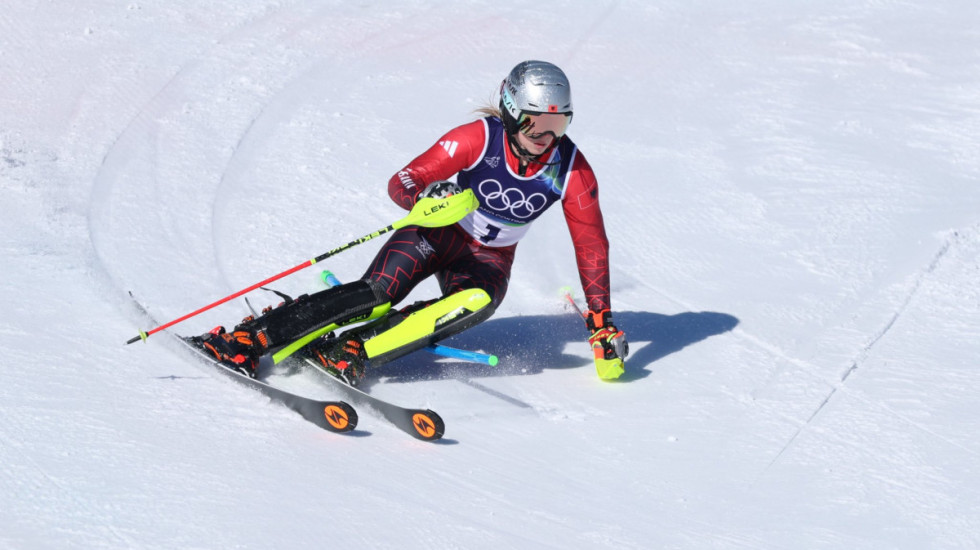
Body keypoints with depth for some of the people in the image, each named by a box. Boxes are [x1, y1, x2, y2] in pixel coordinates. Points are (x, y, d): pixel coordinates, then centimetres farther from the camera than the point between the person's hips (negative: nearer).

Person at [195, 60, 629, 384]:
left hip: (488, 260, 2)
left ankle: (349, 352, -38)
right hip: (439, 234, -2)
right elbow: (400, 183, -20)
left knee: (476, 303, -35)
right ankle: (246, 338, -27)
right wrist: (424, 197, -43)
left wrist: (602, 321, -8)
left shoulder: (572, 171, -16)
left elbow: (592, 246, -6)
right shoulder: (479, 138, -22)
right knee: (376, 292, -29)